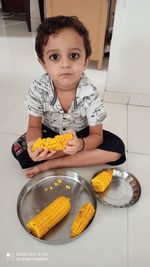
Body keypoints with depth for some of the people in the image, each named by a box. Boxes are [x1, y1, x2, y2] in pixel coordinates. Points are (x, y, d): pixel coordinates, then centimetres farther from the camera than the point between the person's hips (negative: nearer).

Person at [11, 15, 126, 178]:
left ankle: (52, 163, -19)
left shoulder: (90, 95, -26)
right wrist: (33, 144, -38)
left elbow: (96, 135, -19)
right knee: (18, 150, -19)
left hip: (81, 135, 0)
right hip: (50, 133, 1)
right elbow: (34, 126, -14)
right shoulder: (38, 90, -22)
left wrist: (80, 144, -43)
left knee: (117, 149, -21)